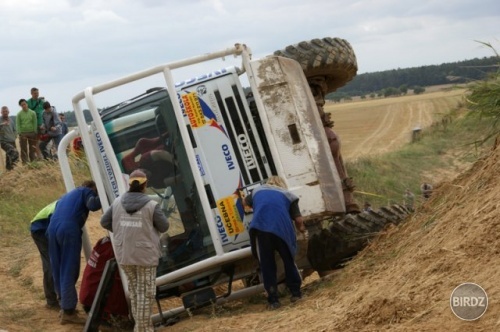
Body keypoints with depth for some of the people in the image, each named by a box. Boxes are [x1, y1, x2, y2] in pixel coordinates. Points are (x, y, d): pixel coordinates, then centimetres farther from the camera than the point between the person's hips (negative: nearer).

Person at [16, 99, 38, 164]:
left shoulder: (32, 113, 3)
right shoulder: (19, 114, 2)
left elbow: (35, 123, 1)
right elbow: (18, 124, 0)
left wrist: (35, 133, -6)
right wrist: (20, 133, -9)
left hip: (32, 133, 1)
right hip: (23, 133, -1)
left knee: (32, 149, 3)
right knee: (24, 150, -1)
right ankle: (25, 163, 1)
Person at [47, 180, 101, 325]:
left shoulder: (67, 195, 36)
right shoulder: (87, 191, 15)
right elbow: (92, 205, -5)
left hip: (52, 229, 7)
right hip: (69, 230, -7)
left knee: (58, 270, 15)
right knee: (69, 271, -6)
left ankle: (65, 305, 25)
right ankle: (68, 312, -6)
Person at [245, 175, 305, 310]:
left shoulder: (257, 191, 30)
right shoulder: (287, 195, 24)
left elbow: (246, 201, 52)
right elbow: (298, 219, 15)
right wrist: (301, 228, 37)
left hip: (260, 228, 0)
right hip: (282, 229, 0)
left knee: (267, 266, 6)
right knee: (288, 261, 20)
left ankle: (273, 300, 4)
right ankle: (296, 292, 24)